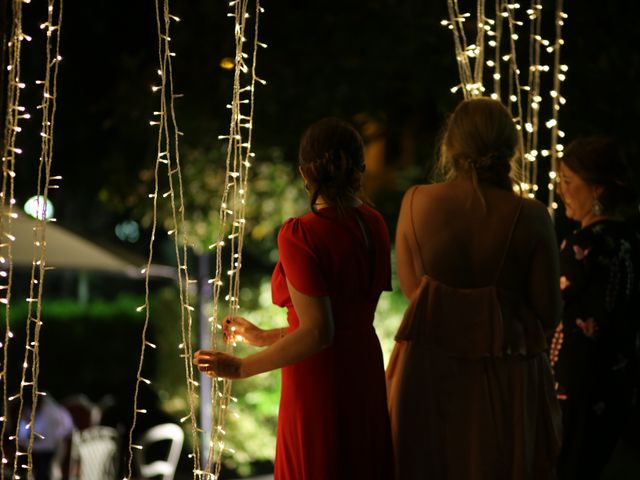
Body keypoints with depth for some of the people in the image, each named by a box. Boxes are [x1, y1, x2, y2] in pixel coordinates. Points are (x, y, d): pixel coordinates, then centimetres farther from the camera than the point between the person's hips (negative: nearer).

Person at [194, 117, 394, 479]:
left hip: (319, 388, -6)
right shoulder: (374, 225, 3)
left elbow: (316, 334, -21)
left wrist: (242, 368, -11)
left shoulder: (300, 235, -17)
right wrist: (263, 338, 18)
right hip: (365, 381, 7)